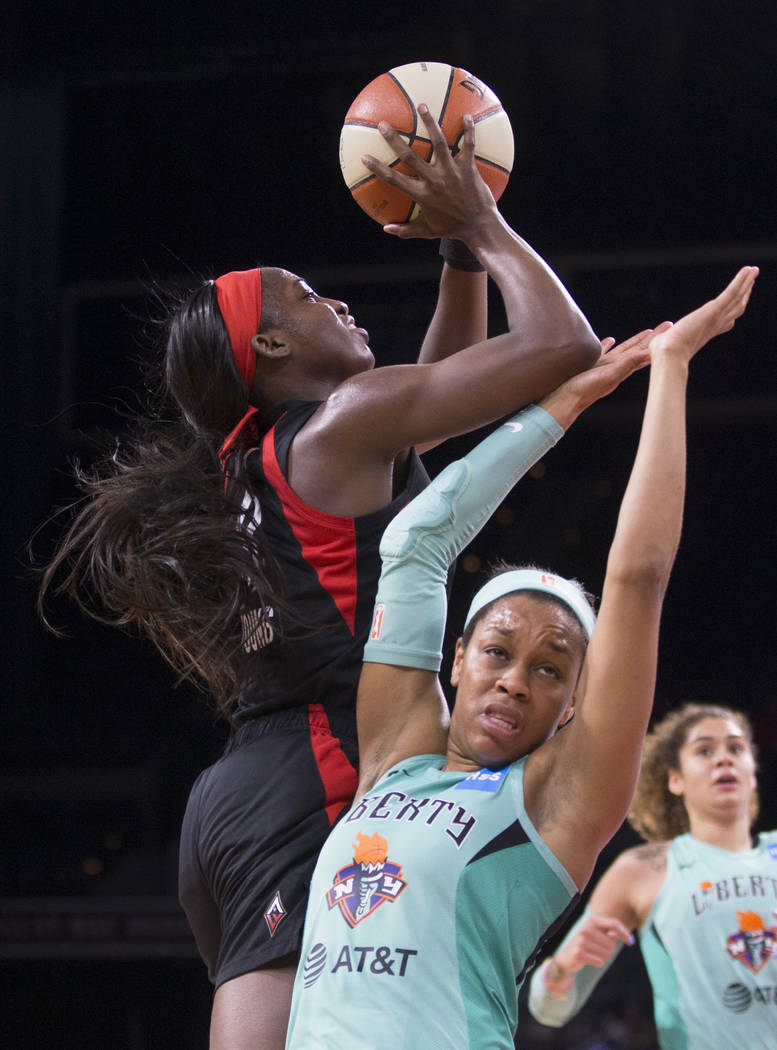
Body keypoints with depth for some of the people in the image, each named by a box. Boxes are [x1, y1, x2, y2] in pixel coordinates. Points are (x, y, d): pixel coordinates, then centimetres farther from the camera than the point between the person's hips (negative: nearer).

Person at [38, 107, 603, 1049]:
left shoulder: (263, 458, 26)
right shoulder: (345, 420, 0)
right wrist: (484, 227, 12)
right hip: (312, 790, -10)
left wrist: (463, 255, 32)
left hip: (238, 801, 10)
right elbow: (563, 345, -1)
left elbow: (438, 387, 41)